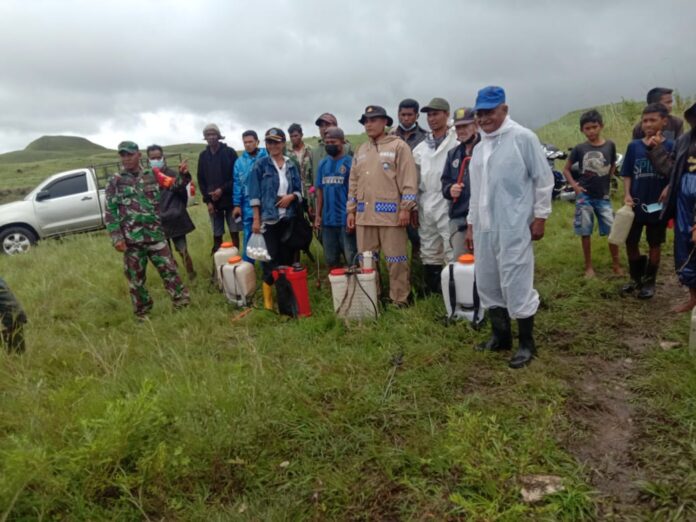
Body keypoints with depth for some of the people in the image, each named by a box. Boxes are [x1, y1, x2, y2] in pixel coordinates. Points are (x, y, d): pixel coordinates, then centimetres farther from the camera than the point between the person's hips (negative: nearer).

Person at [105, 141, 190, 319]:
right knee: (136, 278, 7)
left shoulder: (151, 176, 8)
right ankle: (142, 314, 20)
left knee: (169, 269, -1)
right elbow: (110, 212, -2)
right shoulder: (115, 181, 1)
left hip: (155, 235, 1)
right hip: (131, 239, -1)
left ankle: (183, 304, 9)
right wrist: (116, 238, -9)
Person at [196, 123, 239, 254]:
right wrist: (207, 200, -2)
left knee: (234, 233, 2)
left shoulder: (230, 152, 0)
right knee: (217, 235, 4)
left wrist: (222, 190, -14)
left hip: (230, 199, -2)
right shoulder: (203, 156, 8)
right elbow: (201, 180, 8)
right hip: (213, 201, 2)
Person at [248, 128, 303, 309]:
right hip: (269, 218, -3)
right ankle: (268, 295, 9)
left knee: (287, 256, 9)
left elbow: (299, 190, 12)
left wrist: (291, 196, -10)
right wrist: (256, 219, -8)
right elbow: (255, 193, -3)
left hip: (288, 218, 4)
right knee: (270, 258, -3)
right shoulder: (261, 164, 0)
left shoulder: (291, 165, 9)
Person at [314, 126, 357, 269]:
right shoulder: (323, 164, 9)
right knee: (331, 260, 14)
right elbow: (320, 191, 13)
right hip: (328, 219, 5)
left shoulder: (350, 162, -6)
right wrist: (318, 215, 8)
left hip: (346, 219, -5)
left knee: (352, 260, 0)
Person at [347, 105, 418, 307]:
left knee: (395, 258, 0)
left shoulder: (398, 146, -1)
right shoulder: (360, 150, 18)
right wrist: (351, 210, 13)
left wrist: (405, 208, -12)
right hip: (364, 213, 6)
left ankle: (400, 299, 11)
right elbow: (353, 182, 18)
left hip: (390, 212, -6)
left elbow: (409, 179, -7)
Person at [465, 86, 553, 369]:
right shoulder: (479, 147, 15)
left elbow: (544, 179, -5)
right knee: (487, 283, 13)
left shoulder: (523, 138, -7)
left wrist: (540, 216, -7)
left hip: (513, 227, -8)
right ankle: (501, 336, 28)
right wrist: (471, 224, 19)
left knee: (516, 284, -5)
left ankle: (526, 343, 11)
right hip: (484, 227, 8)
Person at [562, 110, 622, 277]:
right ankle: (588, 266, 17)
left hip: (603, 196, 1)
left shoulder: (610, 145, -2)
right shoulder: (579, 149, -5)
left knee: (614, 230, -2)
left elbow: (613, 166, 14)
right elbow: (566, 169, 4)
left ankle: (616, 263, 15)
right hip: (584, 196, -1)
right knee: (585, 232, 5)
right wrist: (574, 185, -8)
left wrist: (607, 181, 4)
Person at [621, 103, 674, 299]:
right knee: (630, 242, 9)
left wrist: (668, 188, -23)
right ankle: (636, 277, 30)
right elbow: (627, 174, 4)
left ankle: (649, 281, 24)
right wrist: (627, 194, -9)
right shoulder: (633, 146, 0)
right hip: (636, 204, 2)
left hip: (657, 205, -2)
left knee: (654, 245, 9)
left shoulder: (670, 147, -5)